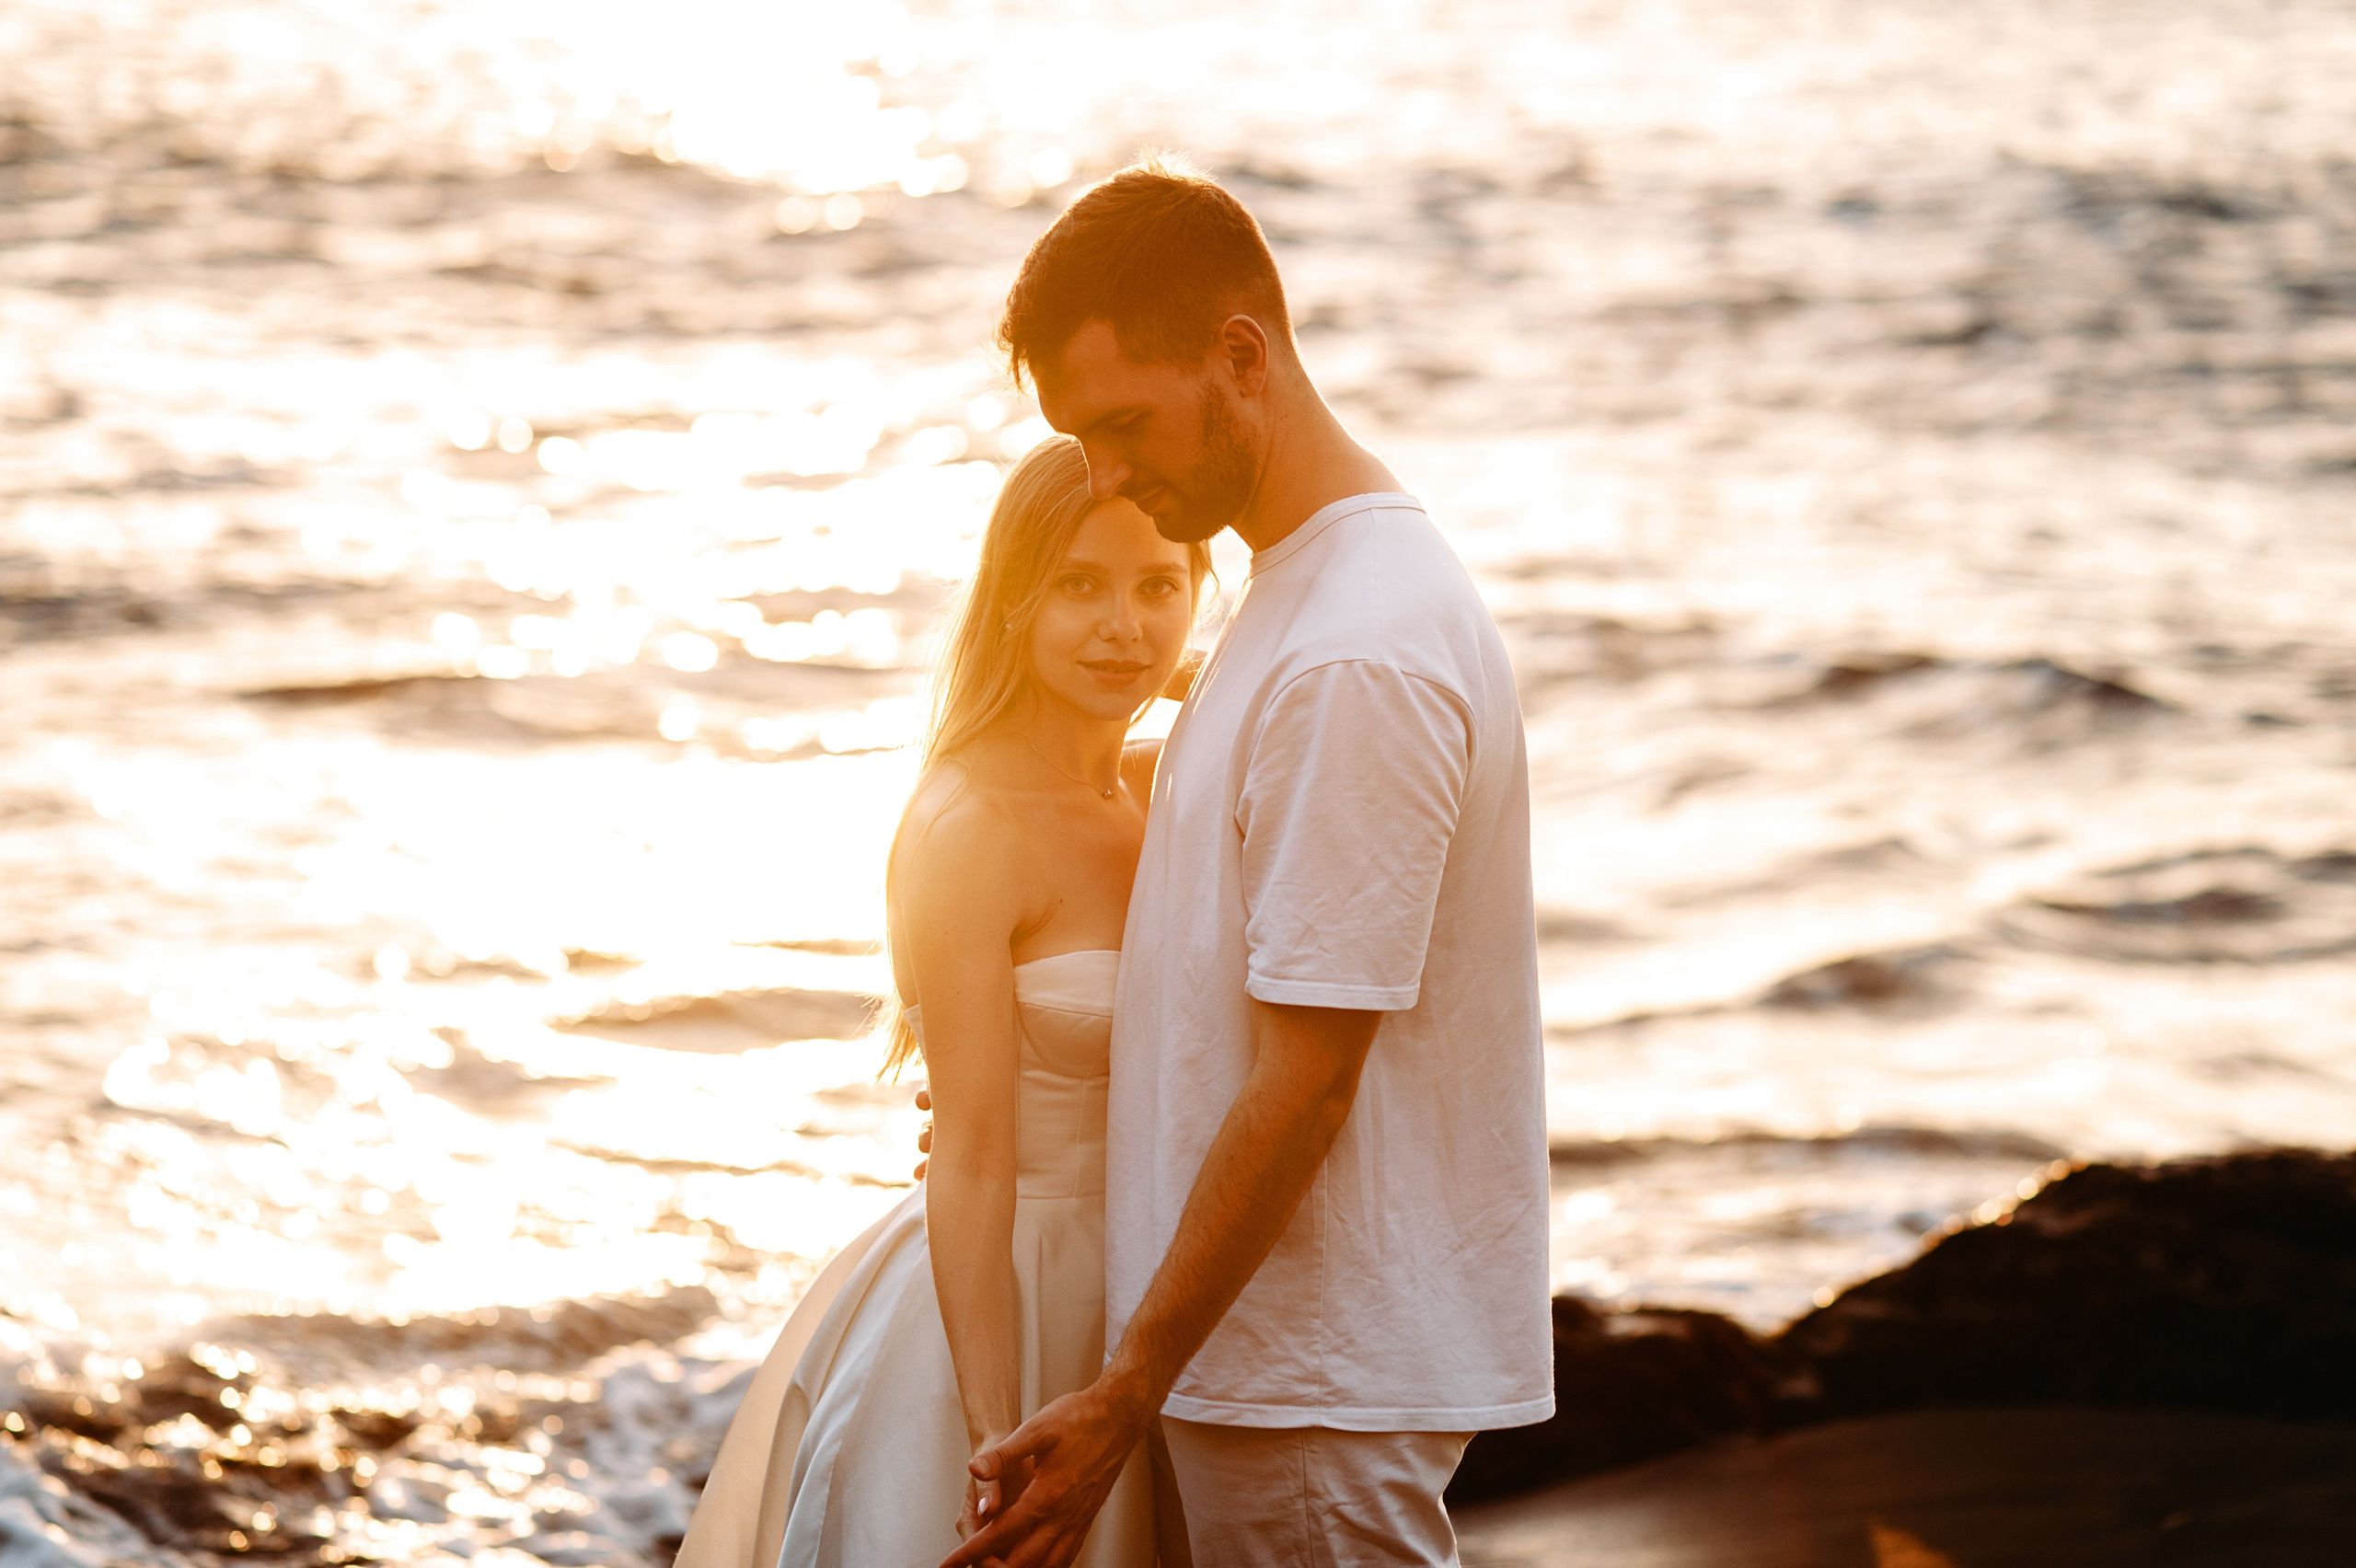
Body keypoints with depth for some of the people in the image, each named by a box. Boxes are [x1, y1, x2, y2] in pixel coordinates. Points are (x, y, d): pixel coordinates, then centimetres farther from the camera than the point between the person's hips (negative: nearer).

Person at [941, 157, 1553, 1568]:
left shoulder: (1355, 664, -22)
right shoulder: (1313, 586, 11)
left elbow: (1305, 1085, -22)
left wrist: (1124, 1399, -18)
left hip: (1320, 1384, -10)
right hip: (1305, 1347, 10)